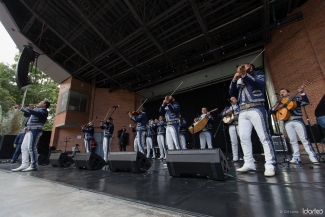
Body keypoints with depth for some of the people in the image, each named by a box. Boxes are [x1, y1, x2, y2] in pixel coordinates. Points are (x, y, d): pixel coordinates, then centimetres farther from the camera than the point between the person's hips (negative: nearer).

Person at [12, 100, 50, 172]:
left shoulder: (43, 111, -4)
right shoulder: (37, 110, 26)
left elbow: (32, 112, -21)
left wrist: (20, 108, -19)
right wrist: (29, 108, 19)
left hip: (35, 130, -10)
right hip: (29, 130, 10)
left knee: (31, 147, -12)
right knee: (24, 147, 5)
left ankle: (33, 165, -10)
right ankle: (24, 164, 4)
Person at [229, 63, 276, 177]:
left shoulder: (258, 74, 14)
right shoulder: (239, 81, 25)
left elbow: (259, 84, -9)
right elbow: (231, 93, 12)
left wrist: (244, 75, -16)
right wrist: (234, 79, 1)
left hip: (256, 109, -5)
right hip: (242, 112, 5)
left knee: (264, 137, -7)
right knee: (244, 138, -1)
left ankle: (270, 165, -2)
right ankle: (249, 164, 5)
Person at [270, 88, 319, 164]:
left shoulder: (295, 99, 12)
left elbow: (306, 101, -4)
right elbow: (271, 110, 11)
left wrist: (302, 93, -13)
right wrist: (275, 108, -10)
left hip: (297, 120, -2)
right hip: (287, 122, 2)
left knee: (304, 139, -3)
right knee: (292, 140, 3)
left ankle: (312, 157, 4)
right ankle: (296, 157, 8)